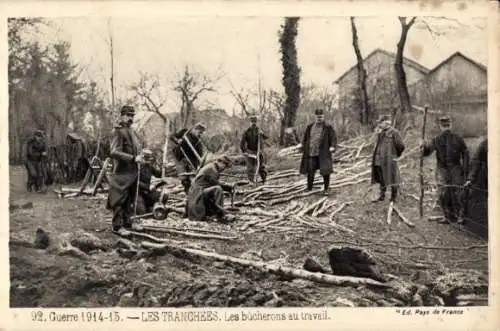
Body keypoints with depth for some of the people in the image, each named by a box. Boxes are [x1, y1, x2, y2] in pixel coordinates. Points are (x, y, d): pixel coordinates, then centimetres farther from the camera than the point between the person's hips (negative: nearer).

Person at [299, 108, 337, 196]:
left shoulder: (328, 127, 3)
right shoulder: (310, 127, 13)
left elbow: (333, 137, -4)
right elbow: (305, 138, 20)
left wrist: (333, 146, -20)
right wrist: (304, 149, 14)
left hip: (323, 154, -3)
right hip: (311, 153, 3)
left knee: (325, 172, -5)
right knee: (310, 172, 4)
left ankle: (326, 189, 8)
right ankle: (309, 189, 17)